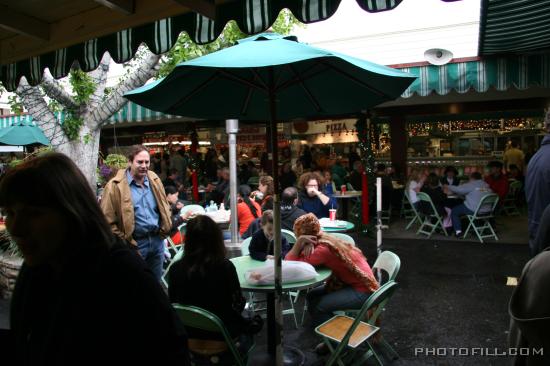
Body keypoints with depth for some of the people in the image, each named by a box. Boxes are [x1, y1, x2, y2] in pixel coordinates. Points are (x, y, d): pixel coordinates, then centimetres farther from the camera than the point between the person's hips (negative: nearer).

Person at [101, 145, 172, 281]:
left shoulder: (154, 180, 4)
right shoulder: (115, 186, -13)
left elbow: (164, 206, 16)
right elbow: (108, 221, -12)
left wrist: (165, 229, 8)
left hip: (157, 240, 5)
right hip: (135, 244, -5)